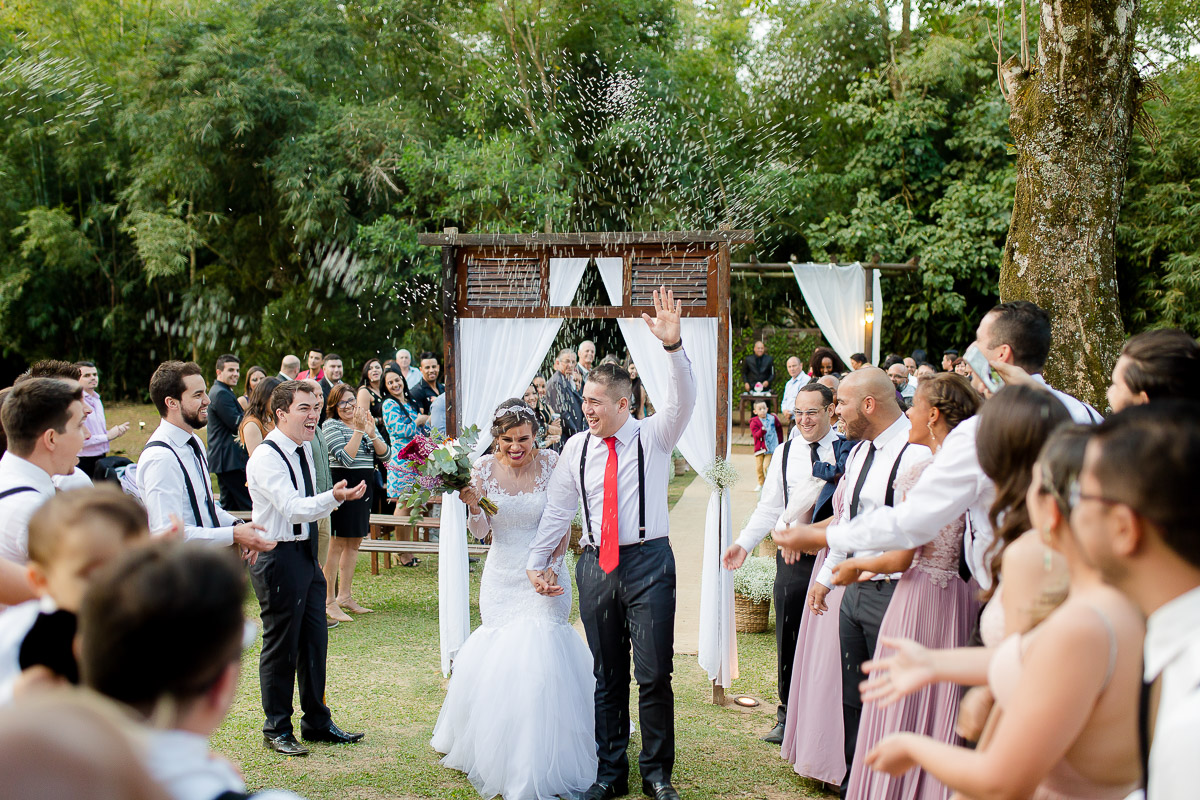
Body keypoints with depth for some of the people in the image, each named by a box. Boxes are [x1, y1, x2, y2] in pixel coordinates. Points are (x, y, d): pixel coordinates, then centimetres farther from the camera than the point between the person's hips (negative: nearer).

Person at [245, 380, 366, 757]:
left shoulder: (305, 447, 10)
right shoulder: (266, 457, -18)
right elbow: (293, 509, -28)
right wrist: (334, 497, -42)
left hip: (306, 554, 8)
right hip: (277, 558, -8)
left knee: (315, 640, 13)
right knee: (281, 645, 2)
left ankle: (317, 722, 26)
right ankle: (277, 729, 16)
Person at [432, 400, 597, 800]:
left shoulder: (551, 463, -7)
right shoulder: (485, 467, -1)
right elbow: (481, 532, 2)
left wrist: (553, 568, -12)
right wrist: (472, 505, -17)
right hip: (501, 577, 3)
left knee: (539, 658, -11)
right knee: (499, 659, 7)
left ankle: (540, 767, 1)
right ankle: (498, 757, 27)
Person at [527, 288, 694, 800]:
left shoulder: (653, 436, -1)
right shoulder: (577, 448, 8)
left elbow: (683, 401, -19)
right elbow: (557, 508, 12)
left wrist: (672, 346, -33)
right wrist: (537, 560, 8)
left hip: (647, 562, -3)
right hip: (595, 566, 3)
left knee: (654, 675, -2)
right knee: (607, 676, 10)